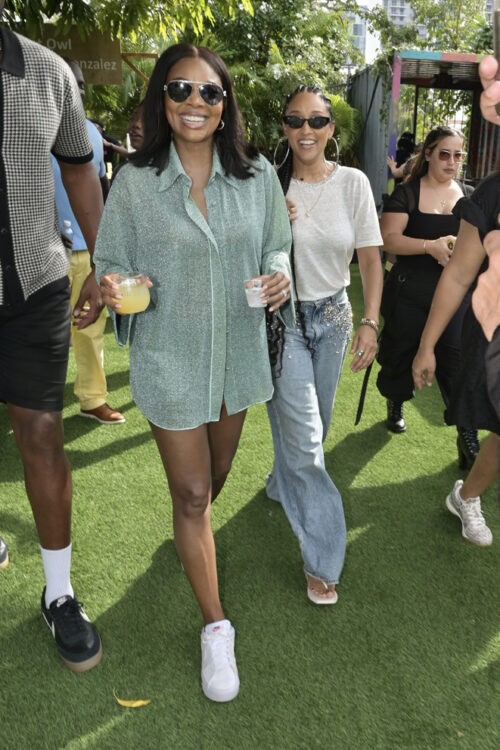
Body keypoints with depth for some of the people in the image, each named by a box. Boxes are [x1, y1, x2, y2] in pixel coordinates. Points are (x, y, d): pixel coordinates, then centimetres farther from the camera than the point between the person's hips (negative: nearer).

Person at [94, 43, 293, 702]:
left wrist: (279, 275, -14)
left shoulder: (258, 176, -2)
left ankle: (193, 535, 59)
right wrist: (115, 288, -25)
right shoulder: (135, 182, -8)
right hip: (171, 360, -3)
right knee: (190, 493, 4)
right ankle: (216, 627, 23)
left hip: (240, 352, 3)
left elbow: (277, 247, 8)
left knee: (216, 474, 23)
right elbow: (112, 261, -2)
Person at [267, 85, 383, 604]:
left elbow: (370, 257, -1)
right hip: (282, 318, -3)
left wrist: (370, 322, -10)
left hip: (332, 316, 3)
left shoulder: (353, 183, -1)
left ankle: (282, 485, 48)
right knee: (304, 434, -6)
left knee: (314, 424, 16)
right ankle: (322, 558, 6)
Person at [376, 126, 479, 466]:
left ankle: (467, 436, 3)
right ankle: (396, 405, 40)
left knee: (459, 357, -6)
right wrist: (430, 246, -24)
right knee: (403, 349, 12)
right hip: (410, 291, -1)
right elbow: (389, 238, -11)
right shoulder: (407, 193, -2)